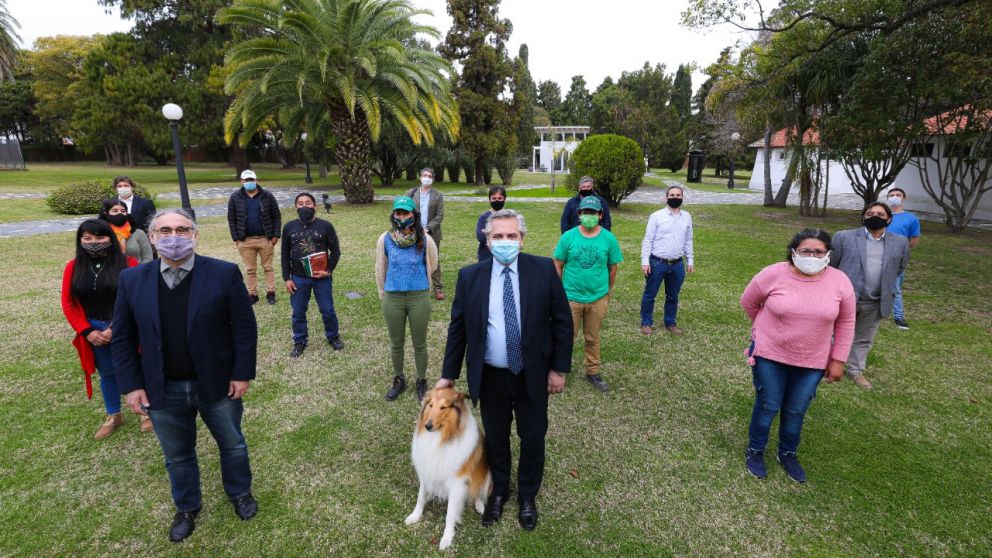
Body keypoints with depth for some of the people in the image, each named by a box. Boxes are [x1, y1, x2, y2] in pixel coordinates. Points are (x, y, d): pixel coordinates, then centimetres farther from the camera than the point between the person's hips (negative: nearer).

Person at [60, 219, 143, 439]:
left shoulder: (127, 264, -10)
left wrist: (116, 328, -16)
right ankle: (113, 416, 36)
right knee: (107, 374, 18)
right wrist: (87, 331, -7)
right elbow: (69, 304, 3)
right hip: (94, 331, 4)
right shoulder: (73, 268, 1)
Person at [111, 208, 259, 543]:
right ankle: (186, 507, 45)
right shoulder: (132, 280, -4)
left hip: (217, 384, -2)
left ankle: (240, 493, 45)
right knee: (177, 455, 21)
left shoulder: (224, 274, -13)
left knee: (232, 444, 19)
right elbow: (123, 339, 1)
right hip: (162, 391, 2)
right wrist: (131, 385, -3)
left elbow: (244, 327, -10)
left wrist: (242, 373, -11)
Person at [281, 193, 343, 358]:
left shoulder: (325, 226, -5)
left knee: (327, 310, 8)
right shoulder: (289, 227, 1)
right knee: (298, 313, 11)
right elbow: (285, 254, 6)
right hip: (298, 278, 2)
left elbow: (335, 250, -1)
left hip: (322, 277, -2)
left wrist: (328, 270, -11)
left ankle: (333, 336, 30)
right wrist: (287, 278, 1)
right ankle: (300, 342, 29)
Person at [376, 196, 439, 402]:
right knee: (396, 344, 15)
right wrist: (383, 293, 15)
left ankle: (421, 381, 30)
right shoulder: (385, 239, -5)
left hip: (419, 297, -1)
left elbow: (432, 264, 10)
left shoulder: (424, 240, -9)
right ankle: (399, 380, 36)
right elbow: (381, 269, 8)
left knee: (420, 344, 11)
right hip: (393, 299, 1)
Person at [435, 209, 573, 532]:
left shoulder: (544, 270, -10)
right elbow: (457, 328, 0)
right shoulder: (469, 276, -6)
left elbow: (562, 321, -4)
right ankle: (498, 491, 45)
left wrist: (559, 368, -5)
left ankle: (527, 496, 42)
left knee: (533, 438, 16)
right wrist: (449, 374, 3)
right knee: (495, 438, 18)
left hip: (532, 376, 0)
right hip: (490, 377, 1)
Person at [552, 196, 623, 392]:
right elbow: (558, 265, -1)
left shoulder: (608, 238, -5)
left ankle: (593, 372, 33)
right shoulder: (568, 237, -7)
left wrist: (607, 291, 9)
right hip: (571, 297, -1)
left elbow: (612, 267, 4)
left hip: (598, 298, 1)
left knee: (593, 338, 16)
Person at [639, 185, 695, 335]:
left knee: (673, 296, 15)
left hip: (677, 264, 4)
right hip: (657, 263, -4)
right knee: (649, 295, 7)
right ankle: (646, 323, 22)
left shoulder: (687, 217, 7)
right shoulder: (656, 216, -7)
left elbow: (688, 241, 14)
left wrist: (690, 260, 13)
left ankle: (670, 323, 31)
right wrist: (645, 261, -12)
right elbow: (648, 240, -7)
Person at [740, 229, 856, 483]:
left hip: (812, 362, 2)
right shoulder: (773, 274, -14)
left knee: (796, 411, 15)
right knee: (768, 407, 9)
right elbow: (748, 301, 2)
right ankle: (755, 451, 30)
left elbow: (845, 323, 2)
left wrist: (838, 360, 2)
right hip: (769, 355, -2)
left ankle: (788, 454, 37)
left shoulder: (840, 282, -8)